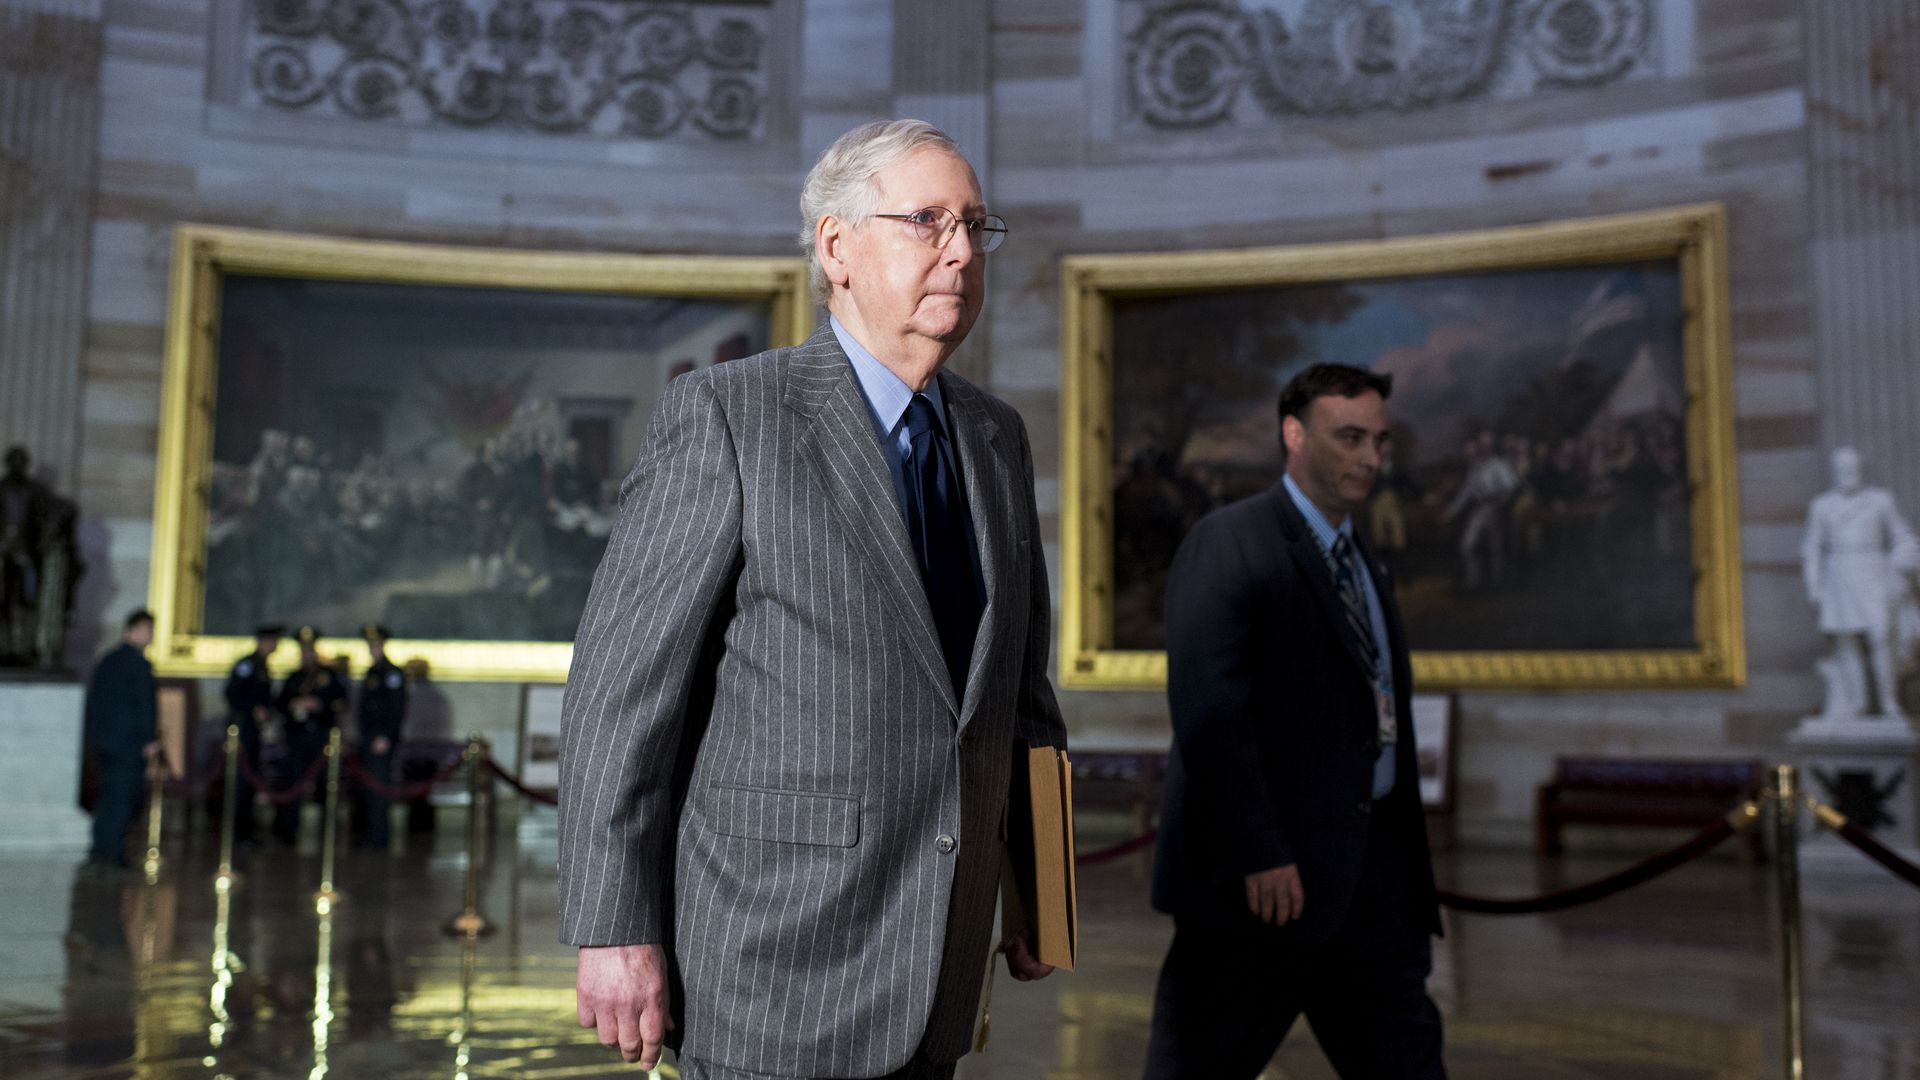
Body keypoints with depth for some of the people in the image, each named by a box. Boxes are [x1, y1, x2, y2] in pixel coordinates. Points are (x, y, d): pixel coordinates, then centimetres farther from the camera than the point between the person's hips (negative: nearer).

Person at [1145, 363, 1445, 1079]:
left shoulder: (1364, 564, 17)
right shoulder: (1227, 544, -10)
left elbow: (1377, 714, 18)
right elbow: (1207, 709, -20)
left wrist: (1401, 854, 14)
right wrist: (1257, 856, -24)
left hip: (1372, 859, 8)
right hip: (1268, 868, -8)